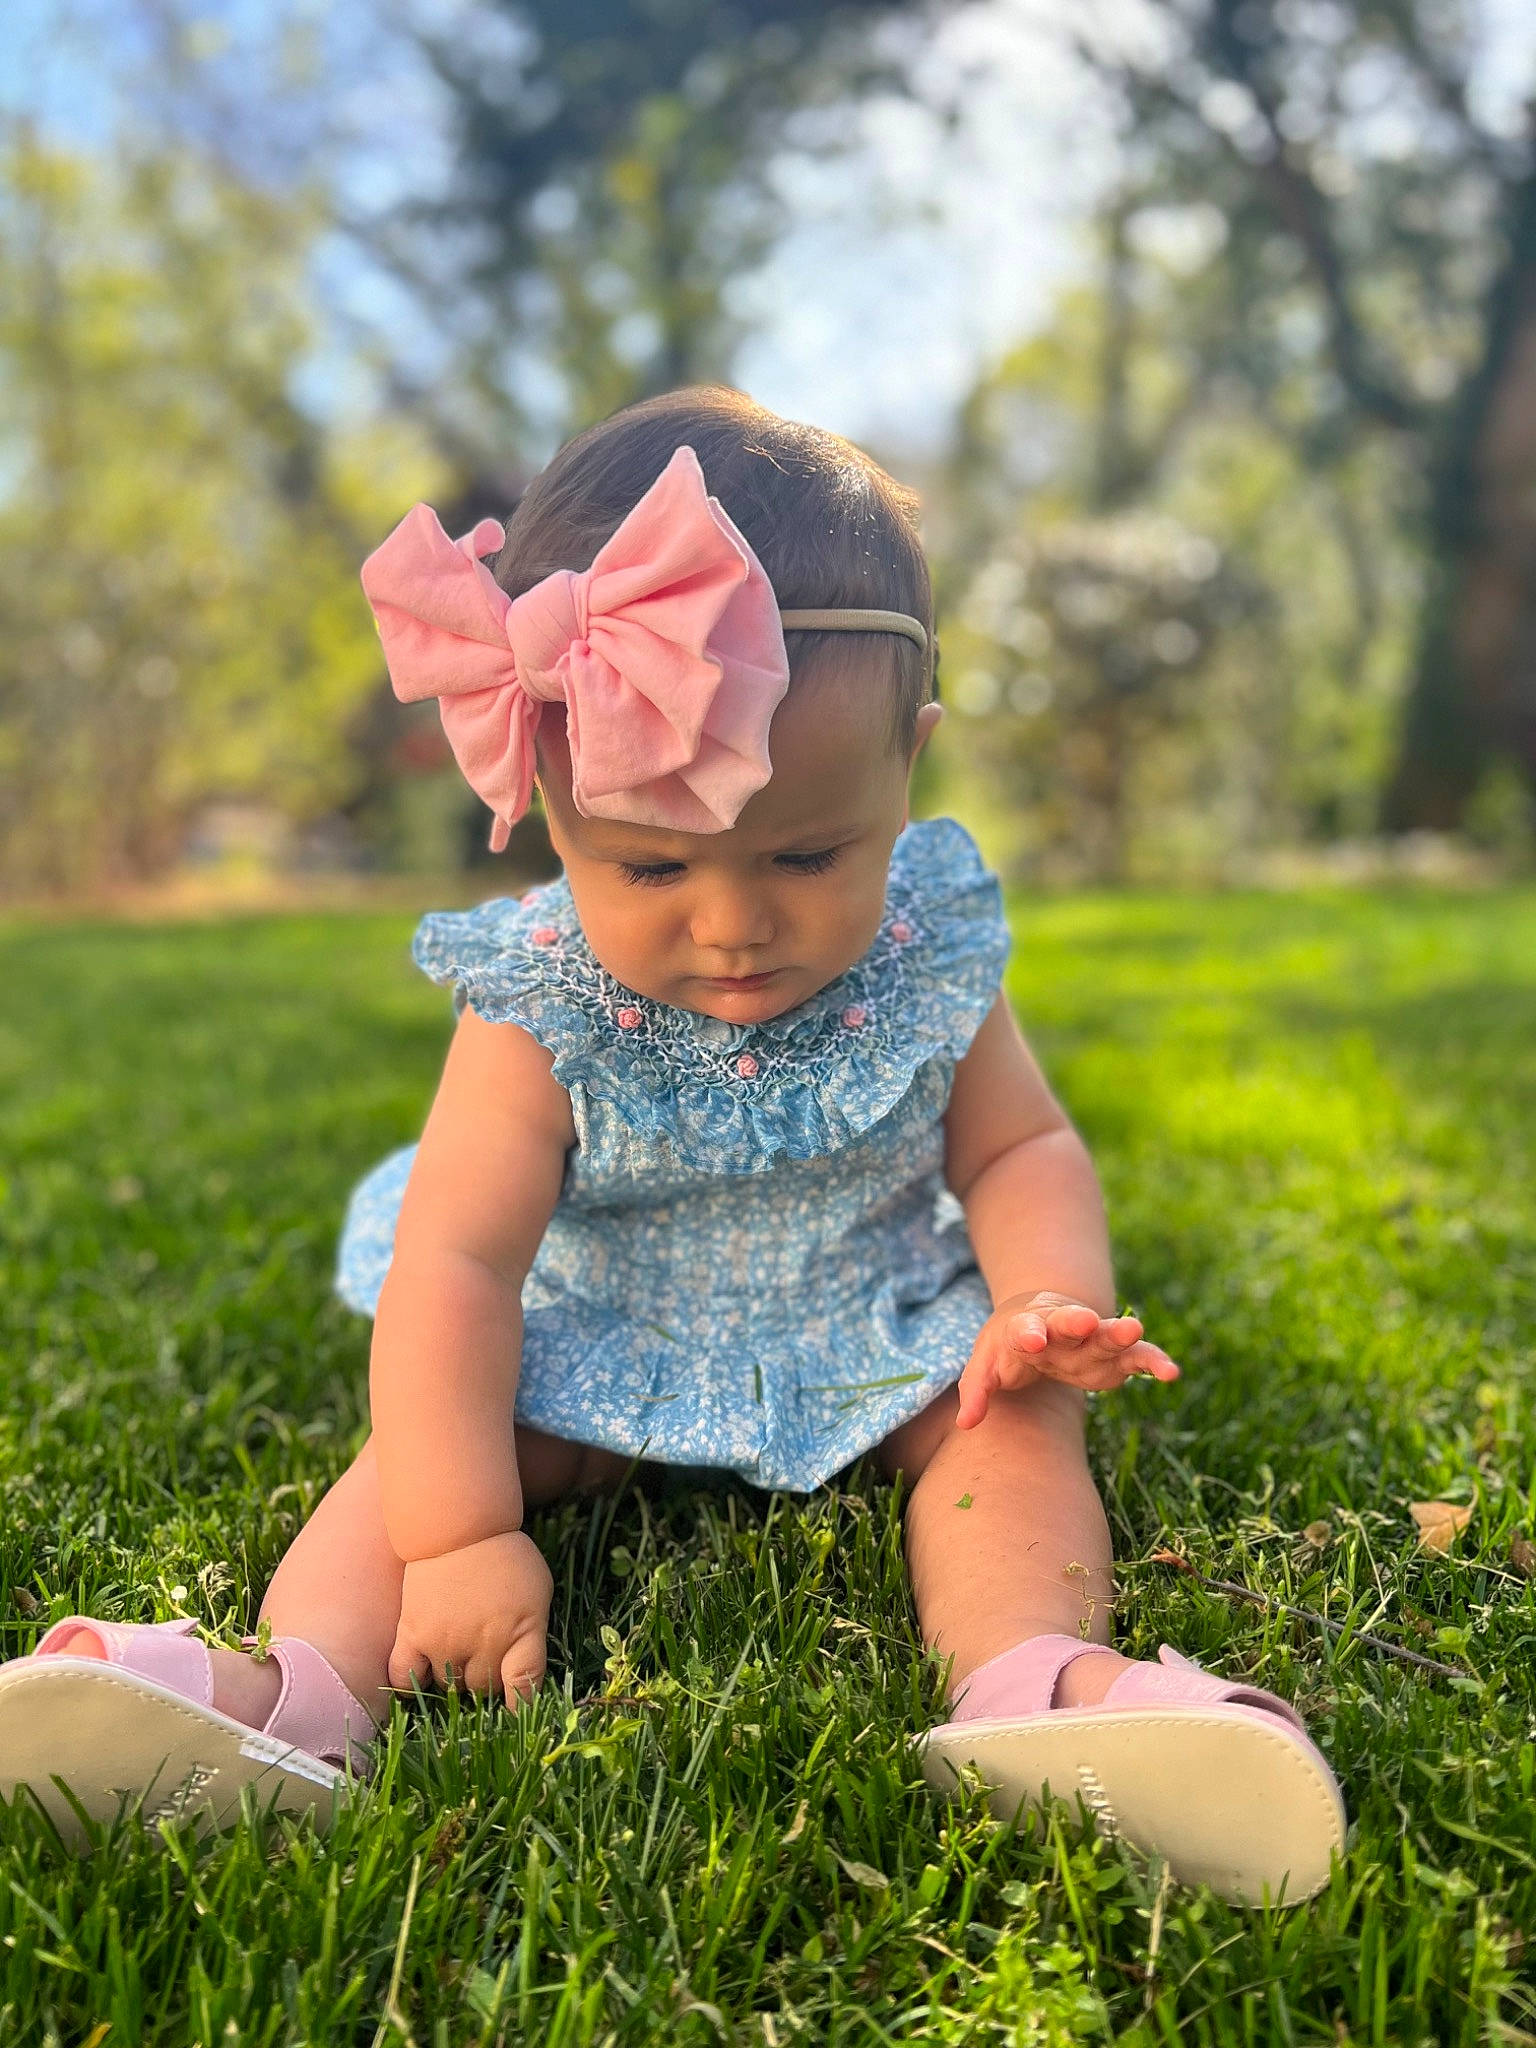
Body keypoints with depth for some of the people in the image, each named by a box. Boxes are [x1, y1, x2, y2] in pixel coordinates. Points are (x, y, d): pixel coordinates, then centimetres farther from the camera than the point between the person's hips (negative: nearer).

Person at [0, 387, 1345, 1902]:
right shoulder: (541, 1012, -23)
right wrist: (460, 1537, -33)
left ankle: (1030, 1679, -40)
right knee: (435, 1432, -18)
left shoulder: (927, 958, -15)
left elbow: (1020, 1149, -4)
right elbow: (455, 1266, -25)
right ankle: (297, 1692, -33)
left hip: (878, 1341, 1)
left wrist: (1053, 1301, -26)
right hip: (606, 1355, -1)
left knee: (1009, 1417, -21)